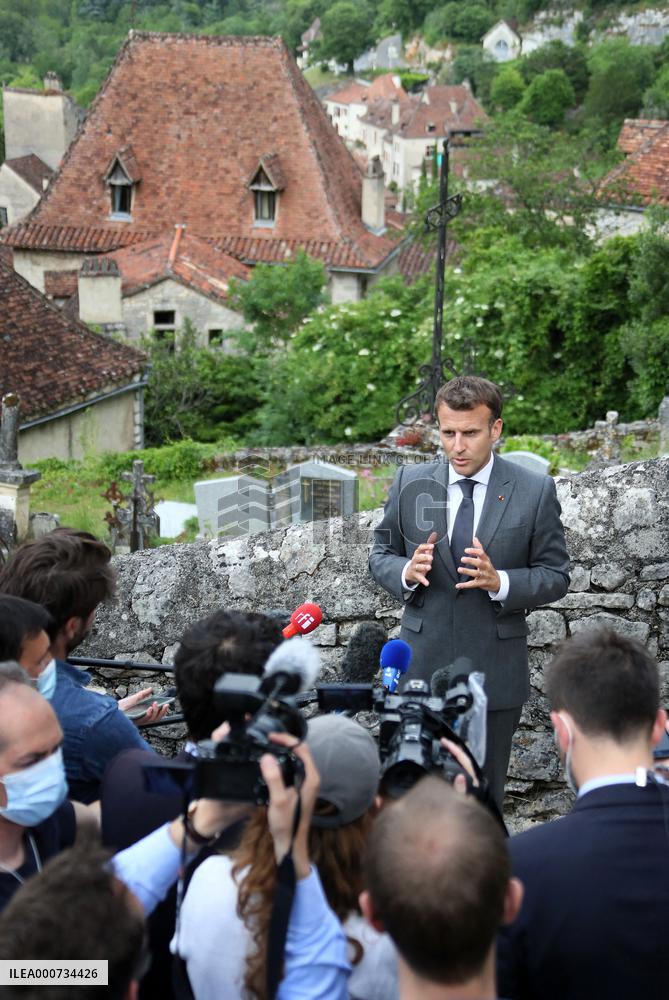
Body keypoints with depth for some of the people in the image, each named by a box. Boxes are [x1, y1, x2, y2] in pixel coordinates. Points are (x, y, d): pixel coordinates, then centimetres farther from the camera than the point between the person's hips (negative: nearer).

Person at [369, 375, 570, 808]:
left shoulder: (535, 491, -5)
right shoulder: (410, 483, 1)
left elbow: (556, 575, -2)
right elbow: (381, 553, 10)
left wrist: (500, 582, -21)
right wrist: (406, 572, -14)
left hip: (495, 671, -1)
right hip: (422, 663, 1)